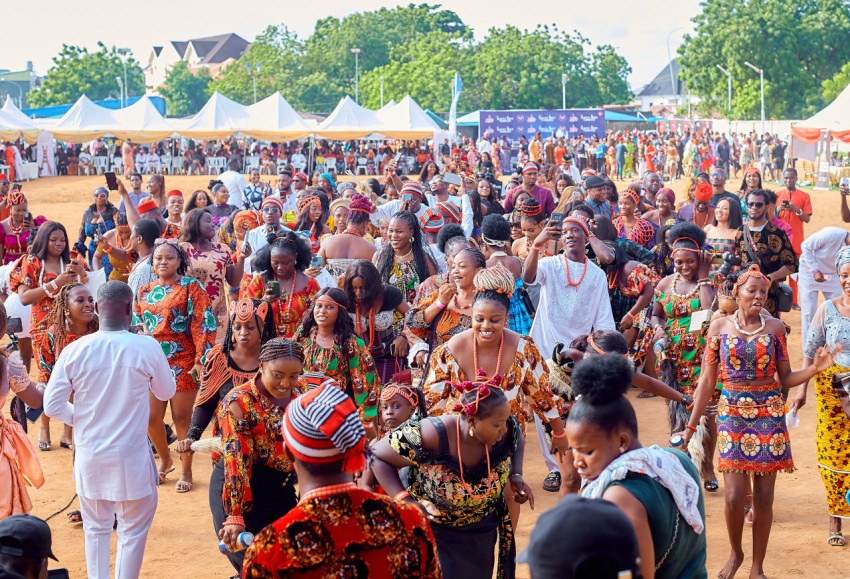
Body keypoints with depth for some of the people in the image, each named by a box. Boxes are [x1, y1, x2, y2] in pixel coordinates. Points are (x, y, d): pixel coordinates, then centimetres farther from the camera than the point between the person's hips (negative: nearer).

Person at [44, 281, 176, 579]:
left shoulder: (73, 351, -9)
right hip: (131, 457, -2)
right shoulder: (147, 348, -14)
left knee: (96, 529, 18)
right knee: (132, 530, 12)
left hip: (89, 456, 3)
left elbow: (52, 406, -5)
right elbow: (166, 392, 3)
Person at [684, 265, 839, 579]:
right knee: (734, 497, -6)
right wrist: (691, 425, 2)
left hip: (769, 414, 1)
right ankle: (736, 553, 21)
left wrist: (815, 368, -13)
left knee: (763, 498, 1)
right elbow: (708, 380, 4)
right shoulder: (720, 327, 2)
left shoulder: (775, 327, 3)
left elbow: (785, 378, 5)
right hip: (732, 413, -1)